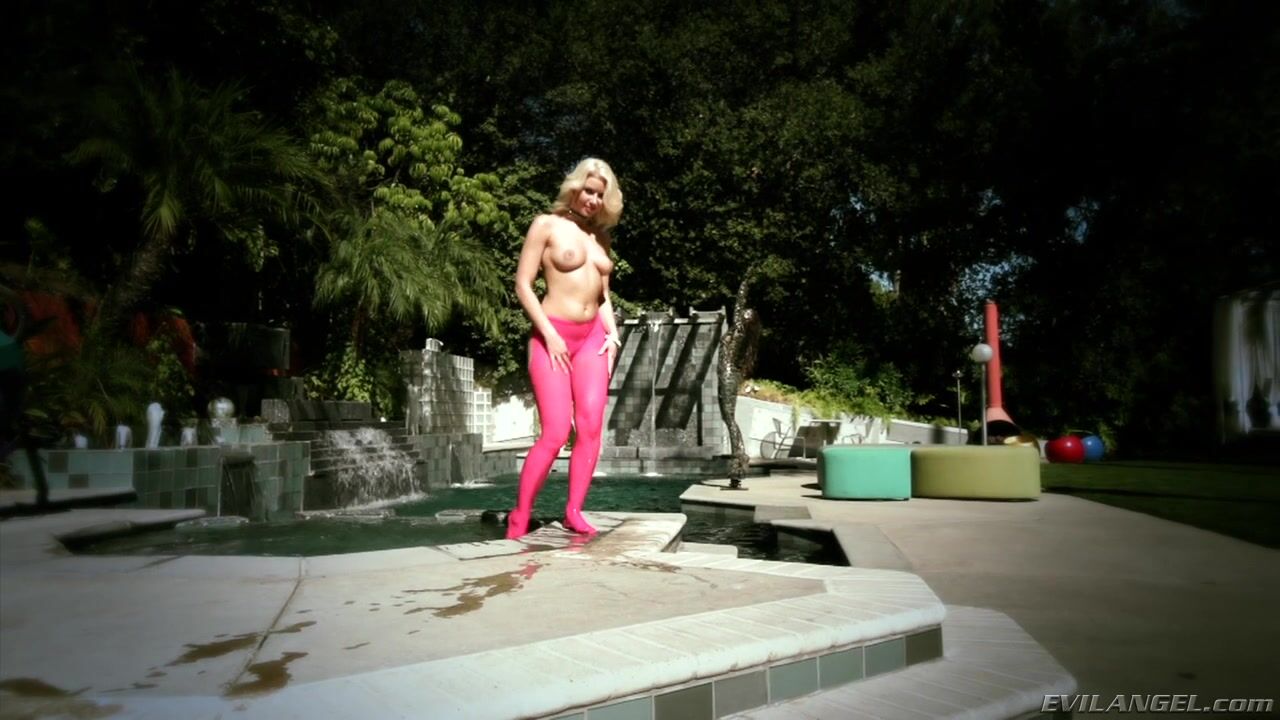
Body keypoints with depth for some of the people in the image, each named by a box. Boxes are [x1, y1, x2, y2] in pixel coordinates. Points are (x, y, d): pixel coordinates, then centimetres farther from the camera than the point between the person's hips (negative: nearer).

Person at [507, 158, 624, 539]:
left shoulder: (600, 236, 16)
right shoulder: (547, 225, -1)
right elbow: (523, 285, -6)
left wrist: (612, 332, 4)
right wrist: (550, 335, -13)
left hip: (592, 337, 6)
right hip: (552, 336, -6)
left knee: (591, 428, -5)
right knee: (556, 433, -12)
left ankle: (574, 511, 6)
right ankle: (519, 518, 2)